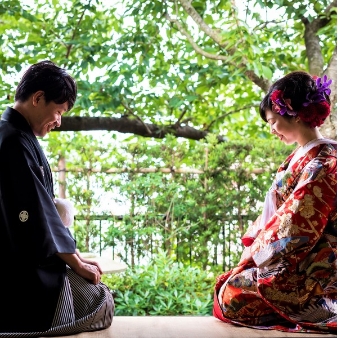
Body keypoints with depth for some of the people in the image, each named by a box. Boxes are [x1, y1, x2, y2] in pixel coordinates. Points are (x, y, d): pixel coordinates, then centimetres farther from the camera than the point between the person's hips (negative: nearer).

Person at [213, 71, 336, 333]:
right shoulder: (302, 156, 12)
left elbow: (294, 226, -20)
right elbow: (276, 213, 13)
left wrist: (255, 253, -10)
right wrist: (253, 247, 4)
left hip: (312, 274, -9)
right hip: (297, 266, 9)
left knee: (232, 293, -13)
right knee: (232, 282, 8)